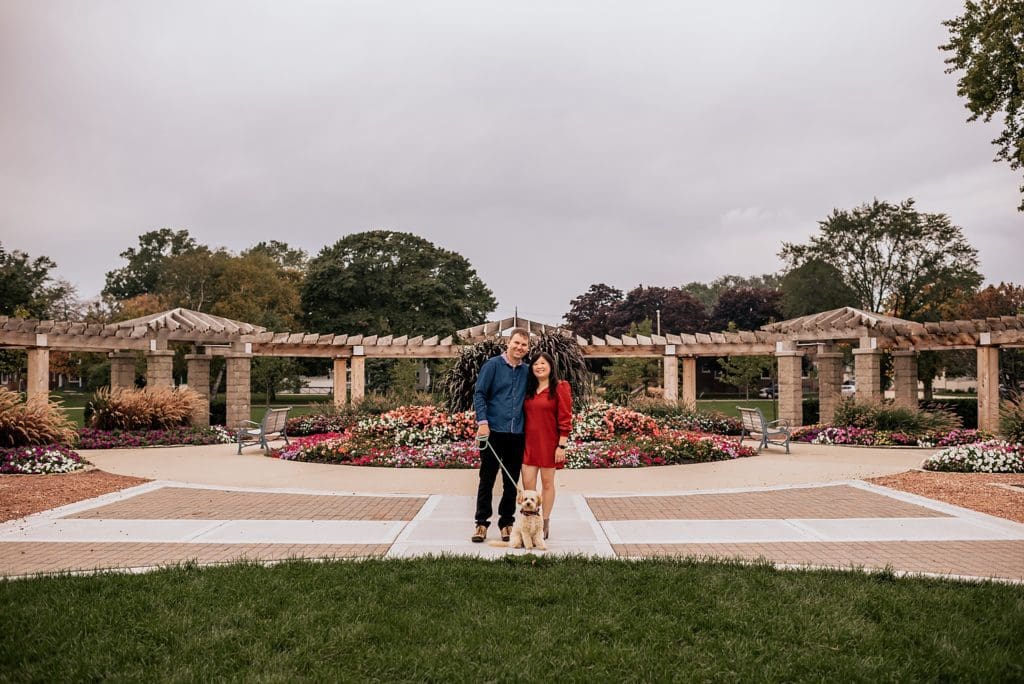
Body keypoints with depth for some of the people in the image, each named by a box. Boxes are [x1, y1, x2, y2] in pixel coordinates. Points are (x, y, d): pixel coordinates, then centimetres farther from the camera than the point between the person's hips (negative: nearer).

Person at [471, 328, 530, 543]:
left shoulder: (527, 372, 10)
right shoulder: (492, 365, -2)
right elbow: (479, 394, -5)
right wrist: (482, 422, -16)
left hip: (517, 434, 4)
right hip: (493, 431, -4)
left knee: (512, 482, 9)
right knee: (487, 479, 3)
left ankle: (506, 522, 20)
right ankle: (482, 523, 13)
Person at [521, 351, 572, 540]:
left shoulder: (560, 388, -5)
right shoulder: (529, 389, 12)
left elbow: (565, 419, -9)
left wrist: (562, 446, -13)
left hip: (549, 443, -5)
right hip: (529, 442, 5)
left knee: (547, 483, 6)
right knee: (527, 484, 1)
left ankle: (545, 524, 18)